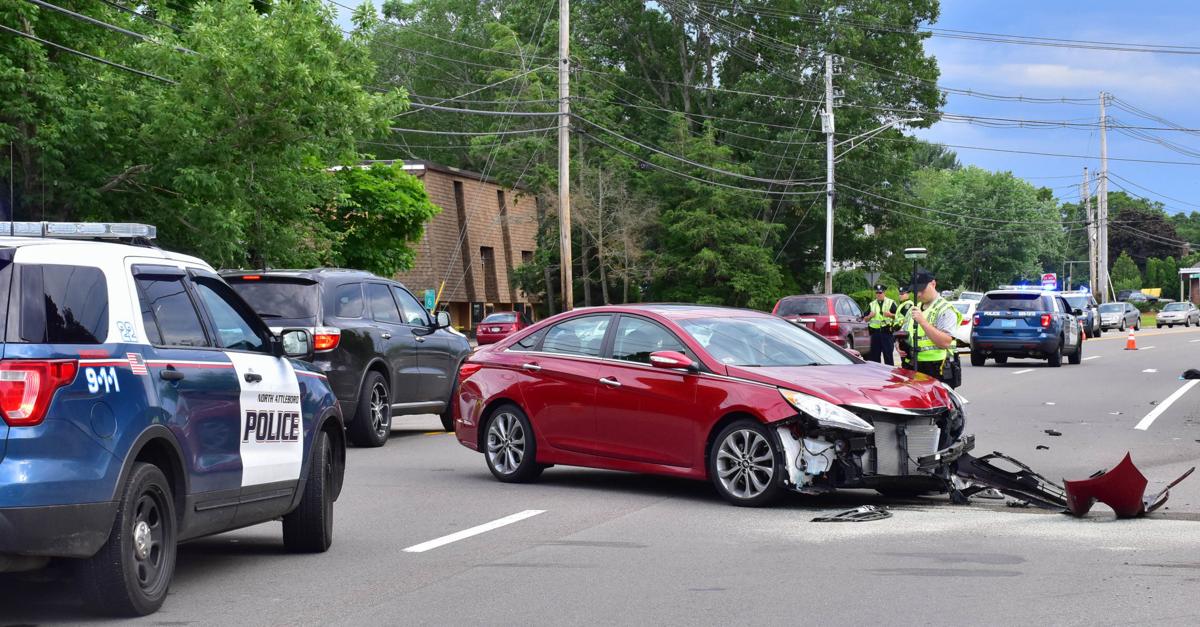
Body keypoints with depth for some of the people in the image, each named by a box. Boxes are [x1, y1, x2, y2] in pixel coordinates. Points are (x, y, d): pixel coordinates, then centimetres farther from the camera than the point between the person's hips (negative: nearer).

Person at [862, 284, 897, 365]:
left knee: (888, 355, -5)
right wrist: (869, 316, -4)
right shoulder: (872, 304, 18)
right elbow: (865, 319, 18)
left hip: (886, 332, -4)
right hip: (875, 332, 4)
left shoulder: (891, 303, 6)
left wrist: (890, 315, -18)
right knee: (875, 355, 6)